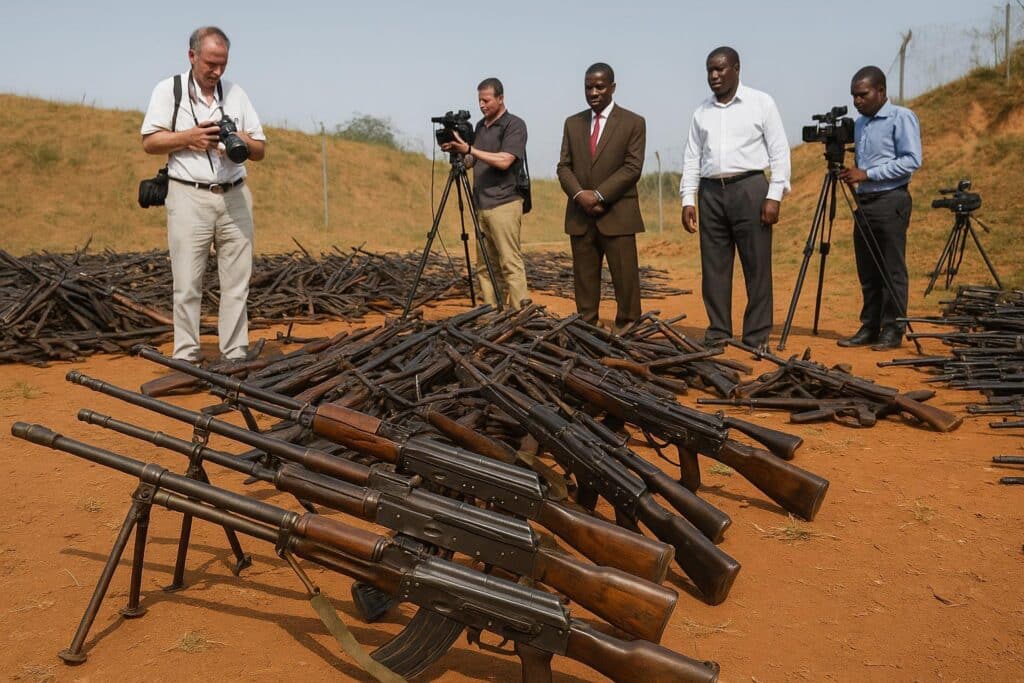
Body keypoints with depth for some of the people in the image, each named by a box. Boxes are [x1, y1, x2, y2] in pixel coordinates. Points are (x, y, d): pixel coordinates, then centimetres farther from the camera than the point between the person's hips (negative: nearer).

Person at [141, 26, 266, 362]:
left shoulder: (236, 94, 14)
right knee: (187, 284, -2)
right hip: (189, 197, -3)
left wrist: (244, 142, -8)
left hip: (235, 198, 3)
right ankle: (186, 358, 5)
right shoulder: (168, 90, 5)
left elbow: (260, 150, 13)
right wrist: (190, 136, -12)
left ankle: (235, 357, 9)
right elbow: (149, 141, 0)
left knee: (237, 283, 2)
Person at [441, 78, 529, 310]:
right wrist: (457, 151, 3)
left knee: (511, 264, -10)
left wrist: (469, 149, -18)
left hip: (504, 204, -7)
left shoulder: (515, 125, -4)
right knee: (485, 266, 4)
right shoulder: (480, 126, 18)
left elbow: (504, 161, -16)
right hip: (481, 205, 7)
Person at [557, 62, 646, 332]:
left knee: (625, 277, -4)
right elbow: (564, 166, 9)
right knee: (584, 278, 5)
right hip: (580, 215, 4)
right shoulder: (572, 123, 14)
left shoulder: (633, 123, 2)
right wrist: (579, 194, -10)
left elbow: (632, 168, -6)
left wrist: (599, 195, -15)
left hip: (618, 214, -3)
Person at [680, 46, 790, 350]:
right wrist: (688, 200, 4)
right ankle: (718, 334, 13)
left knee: (757, 266, -2)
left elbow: (779, 152, -1)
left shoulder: (761, 103, 3)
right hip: (711, 192, 4)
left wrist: (774, 196, -9)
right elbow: (692, 159, 14)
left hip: (749, 188, -4)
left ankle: (757, 337, 4)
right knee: (714, 267, 5)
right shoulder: (702, 112, 14)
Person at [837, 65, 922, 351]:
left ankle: (893, 331, 1)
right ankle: (869, 328, 15)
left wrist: (867, 174, -16)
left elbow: (912, 160, -14)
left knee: (892, 271, -4)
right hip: (864, 202, 7)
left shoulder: (901, 118, -6)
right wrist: (851, 172, 3)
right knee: (867, 273, 9)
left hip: (891, 201, -7)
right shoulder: (859, 123, 16)